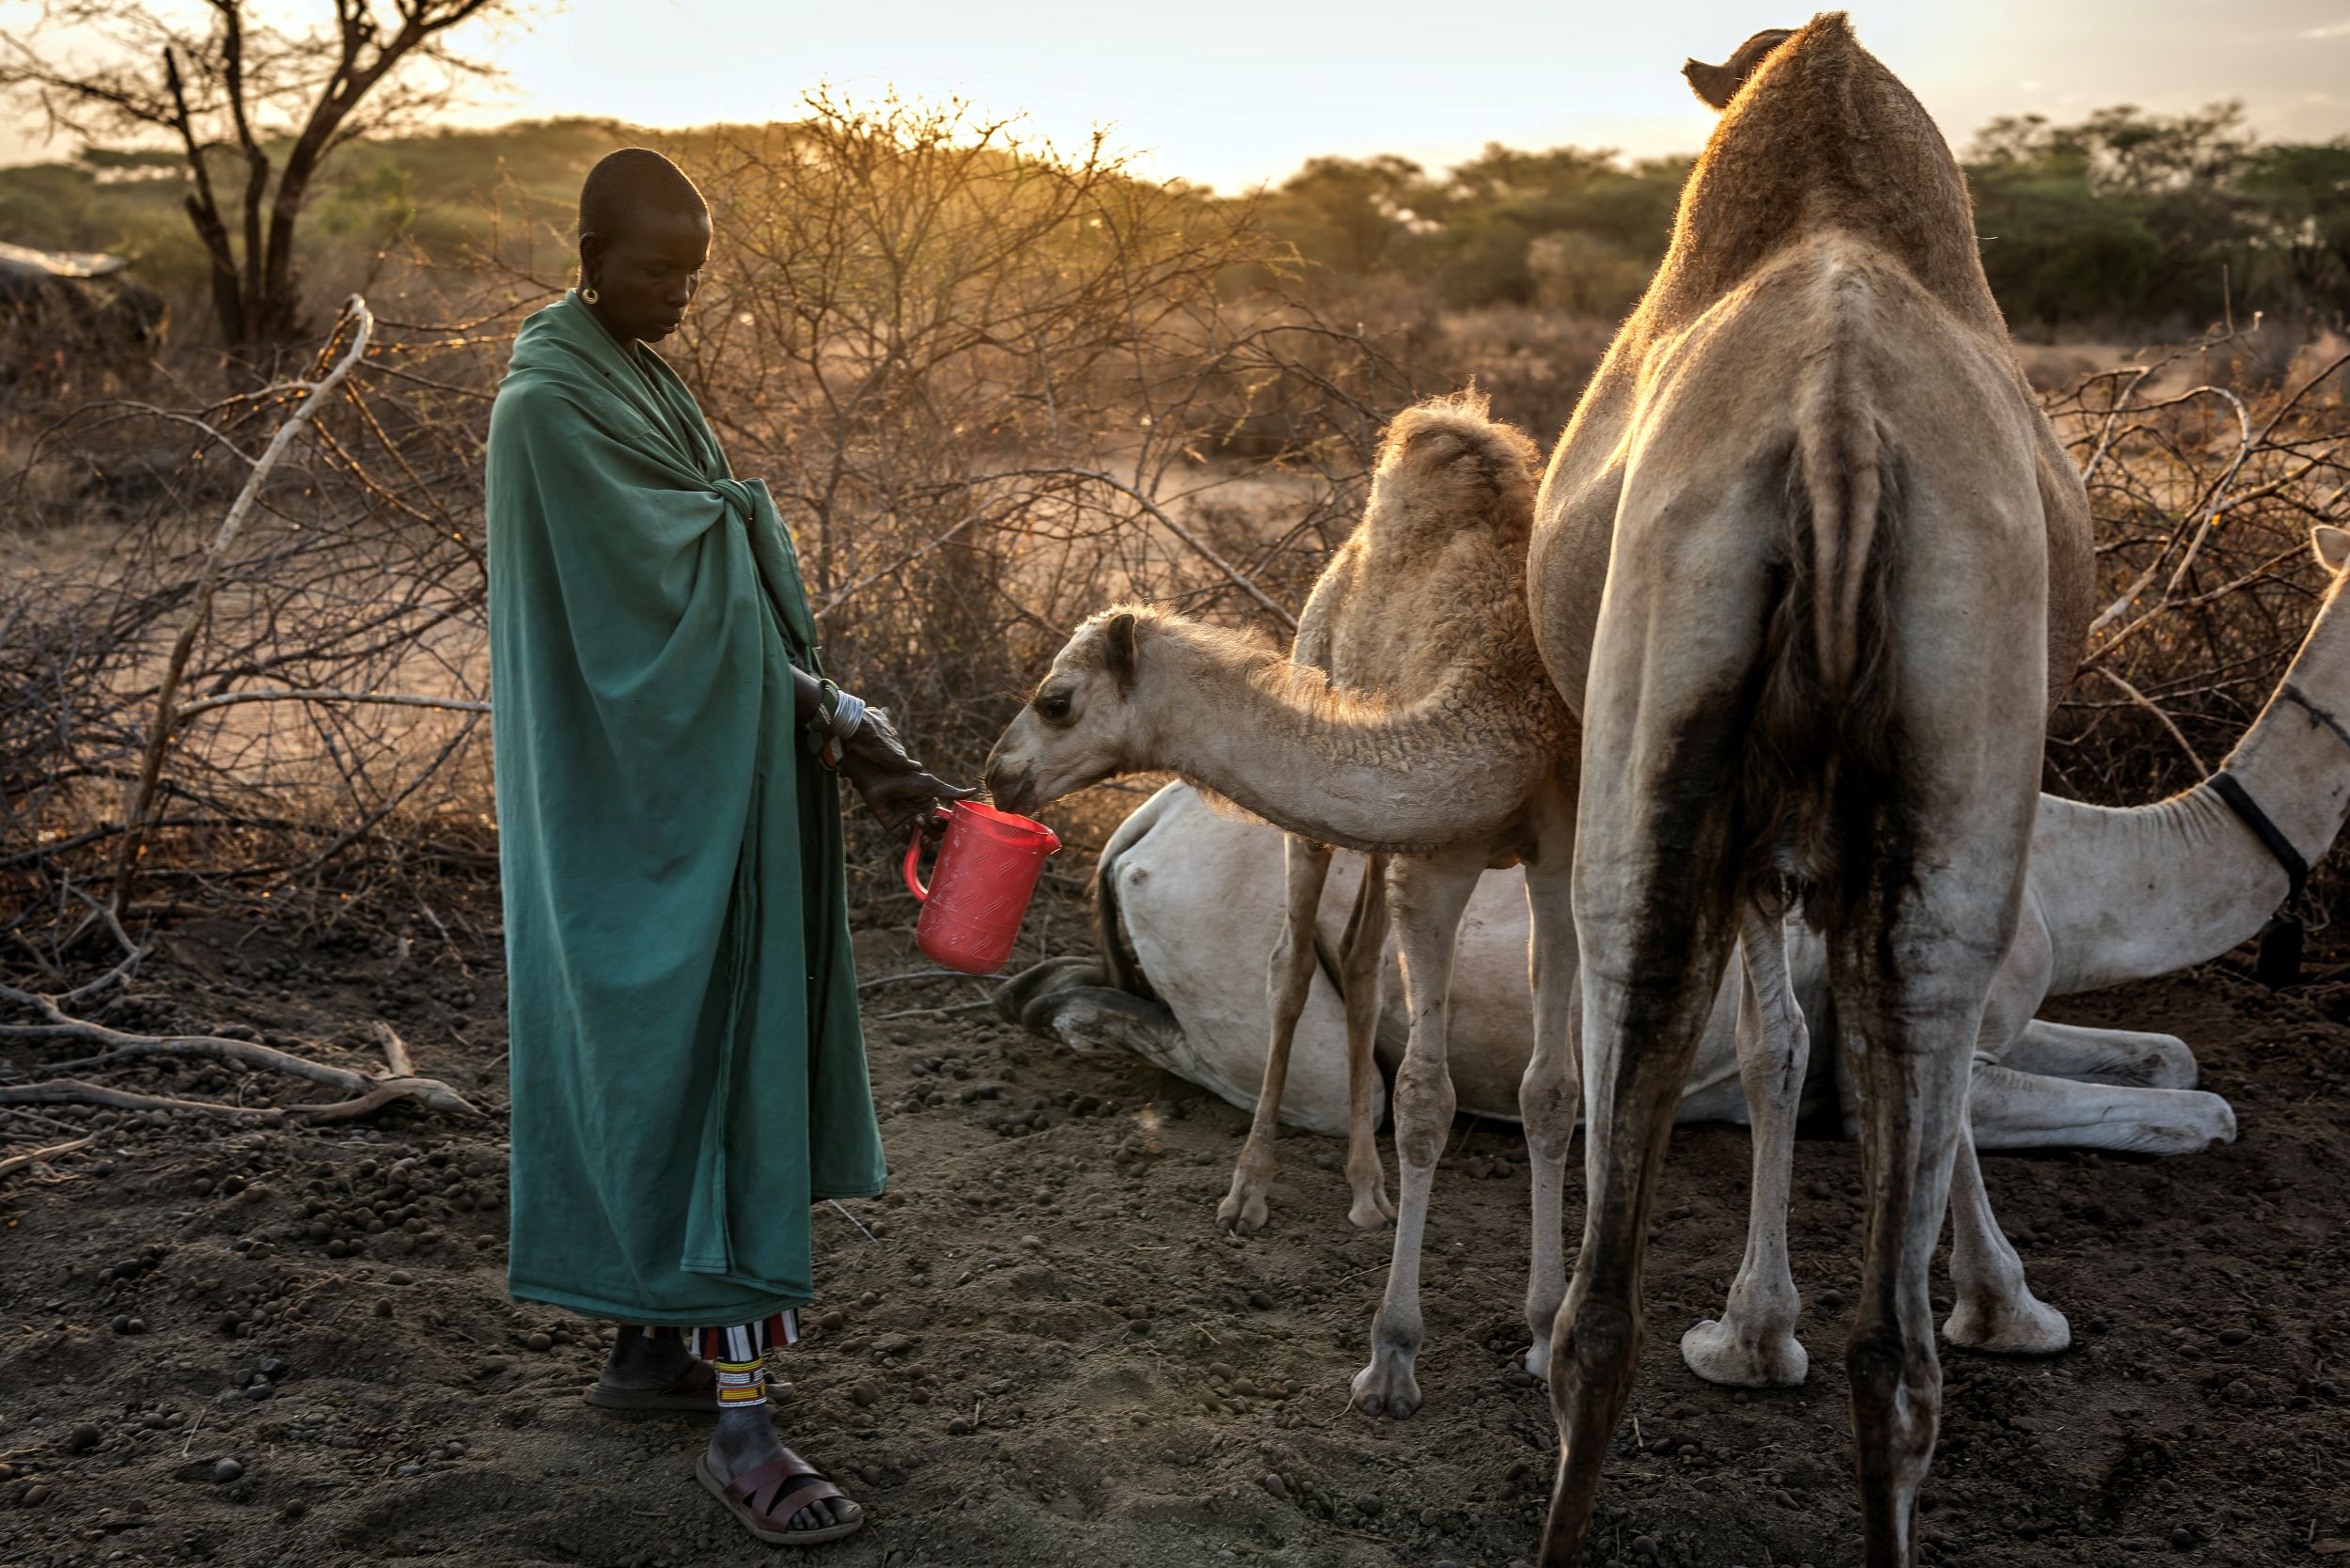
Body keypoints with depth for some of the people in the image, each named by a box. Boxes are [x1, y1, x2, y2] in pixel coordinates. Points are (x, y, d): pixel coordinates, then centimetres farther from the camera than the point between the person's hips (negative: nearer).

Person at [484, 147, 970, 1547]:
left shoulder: (638, 383, 15)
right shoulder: (553, 406, -15)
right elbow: (685, 589, -19)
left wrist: (835, 724, 5)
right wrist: (842, 723, -15)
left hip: (696, 782, 10)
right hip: (652, 795, -10)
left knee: (673, 1058, 15)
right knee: (699, 1066, -9)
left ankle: (653, 1340, 29)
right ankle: (742, 1425, -4)